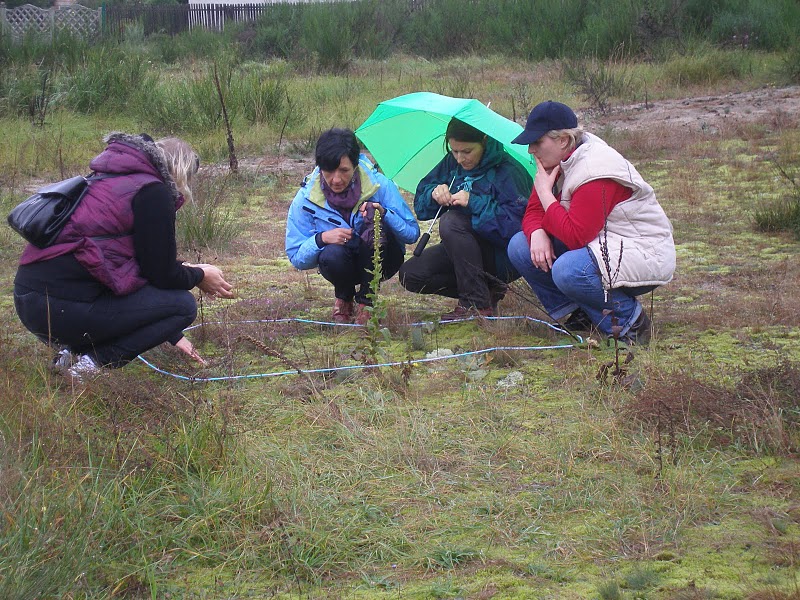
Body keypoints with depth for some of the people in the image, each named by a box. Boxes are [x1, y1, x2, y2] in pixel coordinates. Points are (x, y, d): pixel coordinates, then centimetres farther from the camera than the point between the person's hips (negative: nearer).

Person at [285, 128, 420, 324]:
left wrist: (383, 213, -30)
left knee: (372, 215, -30)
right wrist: (321, 239, -30)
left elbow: (412, 233, -12)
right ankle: (344, 299, 3)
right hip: (343, 264, 1)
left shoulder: (379, 185, -16)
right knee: (332, 255, -36)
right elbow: (296, 258, -10)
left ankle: (366, 302, -17)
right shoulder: (306, 199, -14)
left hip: (381, 262, 0)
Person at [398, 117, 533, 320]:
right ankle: (487, 290, 3)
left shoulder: (507, 172, -19)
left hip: (504, 257, -8)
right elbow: (420, 201, 5)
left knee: (450, 221, -31)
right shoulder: (452, 163, 2)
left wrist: (474, 203, -31)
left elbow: (516, 223, -29)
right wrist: (434, 193, -18)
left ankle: (477, 304, -24)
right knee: (410, 276, -9)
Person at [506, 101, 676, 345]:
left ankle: (628, 318, -11)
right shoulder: (555, 163, 3)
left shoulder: (595, 172, -26)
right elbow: (533, 213, 6)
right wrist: (537, 234, -18)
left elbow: (575, 237, -30)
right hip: (598, 243, 10)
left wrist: (545, 193, -22)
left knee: (568, 271, -37)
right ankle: (580, 314, 3)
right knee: (520, 247, -4)